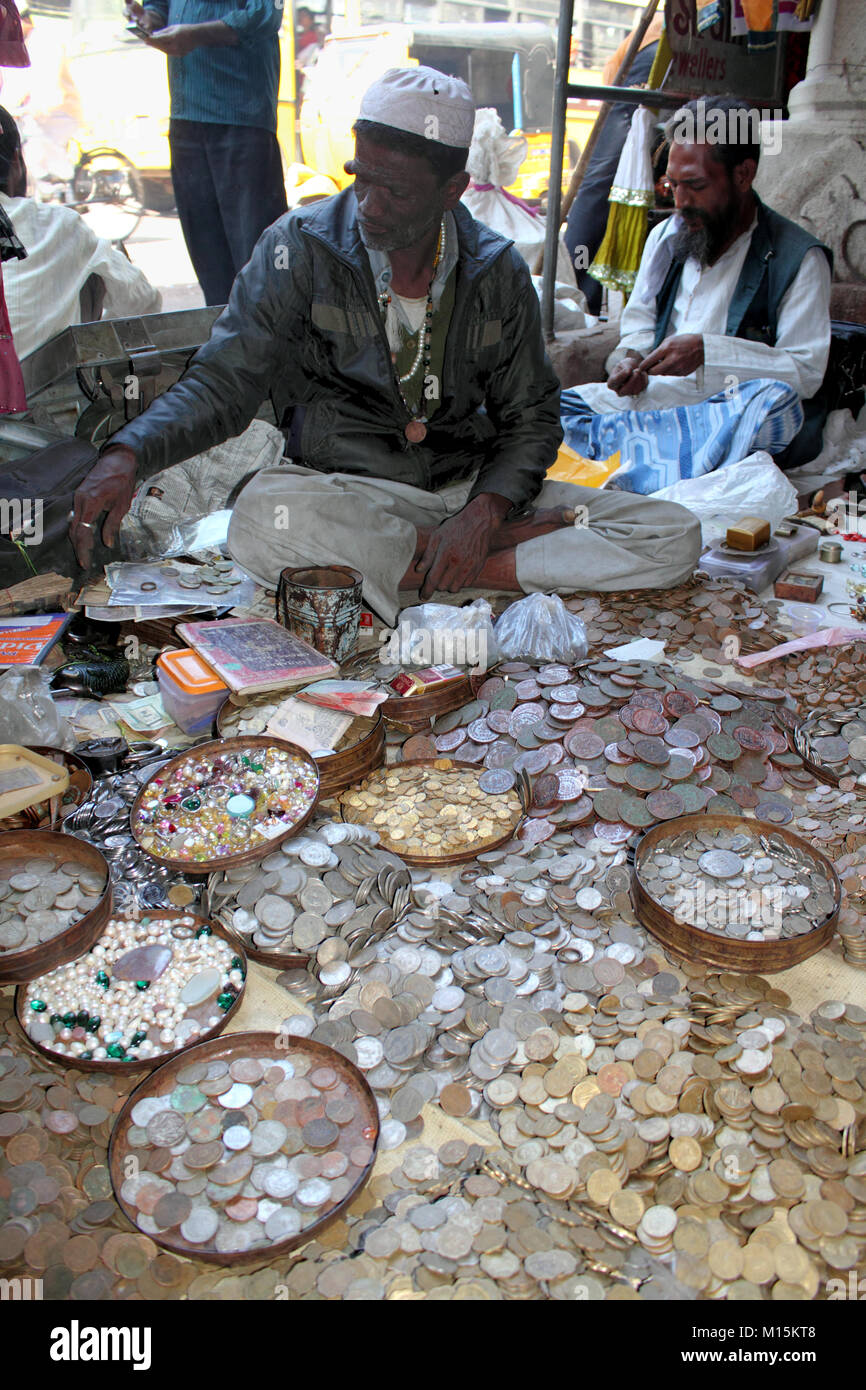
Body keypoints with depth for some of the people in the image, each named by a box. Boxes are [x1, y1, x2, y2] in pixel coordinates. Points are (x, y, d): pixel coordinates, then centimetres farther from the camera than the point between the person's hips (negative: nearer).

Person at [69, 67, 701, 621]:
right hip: (346, 488, -2)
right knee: (263, 518, -39)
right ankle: (527, 543, -20)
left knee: (676, 537, -13)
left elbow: (530, 418, 6)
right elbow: (223, 381, -5)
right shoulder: (301, 248, -3)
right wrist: (127, 455, -24)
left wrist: (485, 510, -15)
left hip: (477, 485, 2)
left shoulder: (497, 271, 3)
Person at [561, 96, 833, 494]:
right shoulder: (665, 236, 18)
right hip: (650, 398, 4)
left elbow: (806, 371, -9)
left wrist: (709, 352, -20)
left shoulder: (799, 258, 0)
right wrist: (629, 360, -3)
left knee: (776, 401, -40)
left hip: (726, 413, -4)